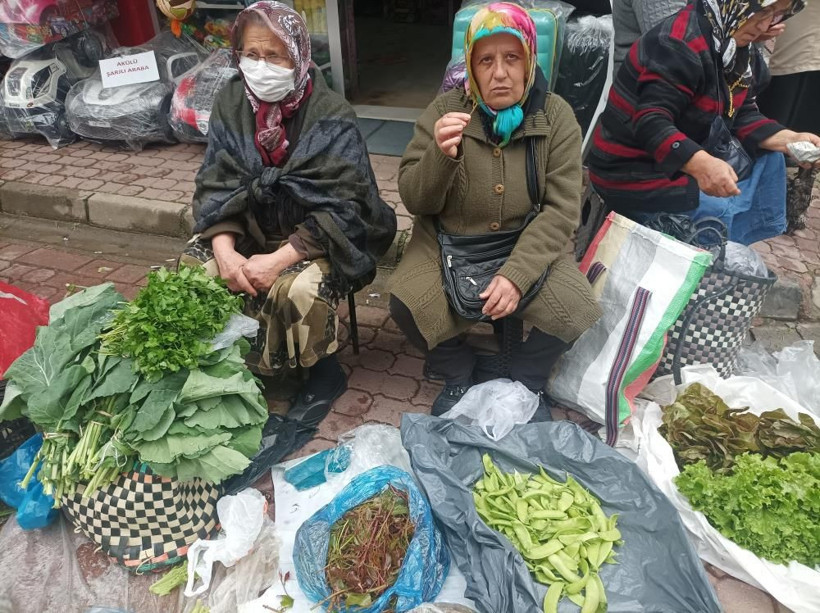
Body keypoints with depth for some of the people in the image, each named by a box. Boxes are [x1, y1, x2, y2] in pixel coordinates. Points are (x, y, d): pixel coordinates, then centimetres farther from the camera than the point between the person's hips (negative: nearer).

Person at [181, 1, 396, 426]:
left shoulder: (331, 115, -18)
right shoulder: (231, 104, -4)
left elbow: (340, 207, -23)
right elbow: (216, 186, -4)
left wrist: (279, 259, -30)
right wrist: (224, 250, -22)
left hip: (319, 236, -4)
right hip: (250, 228, 5)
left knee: (295, 289, -33)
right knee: (193, 272, -16)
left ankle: (323, 371, -3)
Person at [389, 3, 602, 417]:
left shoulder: (556, 116, -5)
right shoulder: (445, 109, -5)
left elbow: (561, 209, -10)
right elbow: (415, 202, -6)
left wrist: (517, 274, -24)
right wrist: (440, 155, -28)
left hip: (528, 247, 1)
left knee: (577, 314, -23)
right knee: (405, 305, -25)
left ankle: (525, 380, 11)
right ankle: (458, 373, 7)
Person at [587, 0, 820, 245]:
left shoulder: (732, 44, 7)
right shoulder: (681, 43, -22)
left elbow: (742, 115, 7)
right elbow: (651, 123, -32)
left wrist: (790, 139, -9)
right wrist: (700, 164, -46)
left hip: (683, 162, 10)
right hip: (634, 173, -10)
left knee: (769, 157, 9)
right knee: (727, 215, -18)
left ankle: (741, 246, 9)